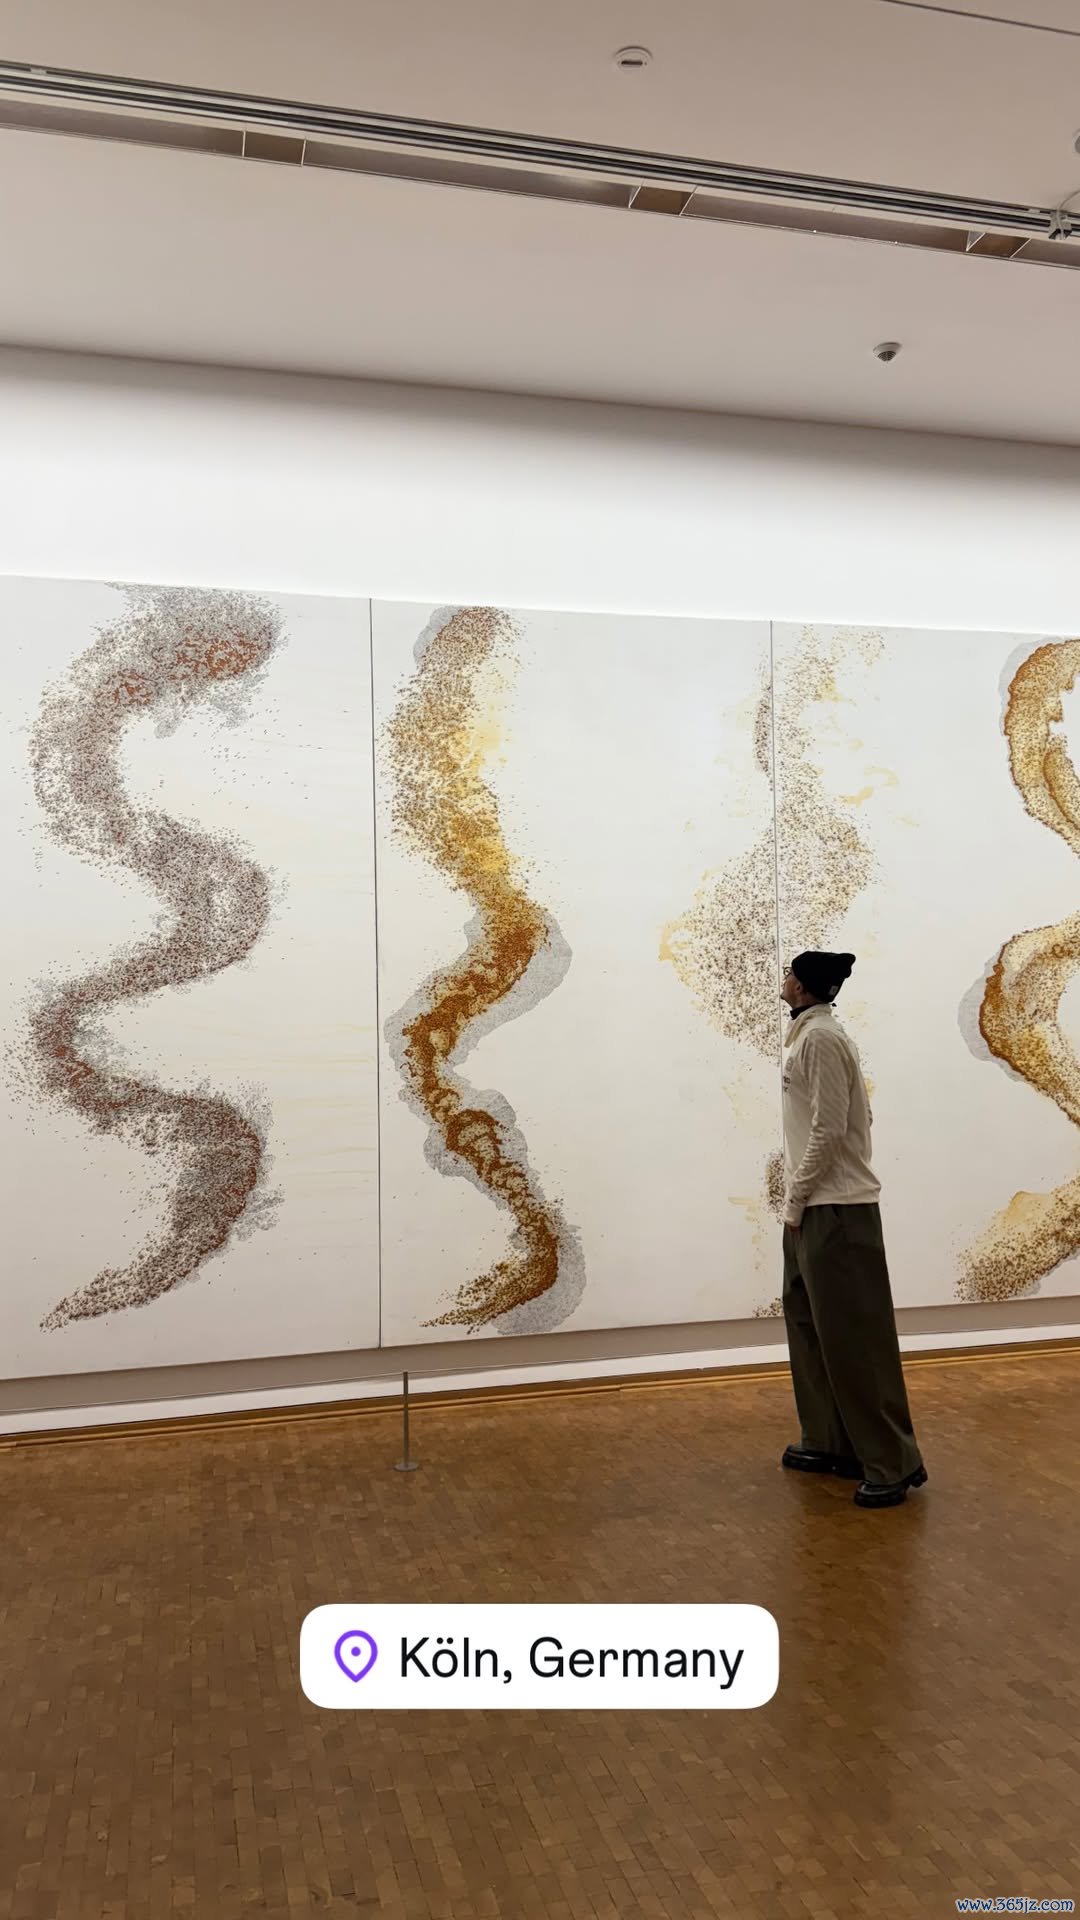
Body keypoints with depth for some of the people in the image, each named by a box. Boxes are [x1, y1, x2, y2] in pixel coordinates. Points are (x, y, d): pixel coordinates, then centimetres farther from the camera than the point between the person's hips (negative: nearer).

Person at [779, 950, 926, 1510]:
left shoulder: (820, 1037, -15)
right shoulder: (807, 1035, 13)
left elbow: (829, 1129, -19)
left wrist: (795, 1199, -13)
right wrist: (797, 1200, 12)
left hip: (835, 1210, -10)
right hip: (813, 1208, 10)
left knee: (855, 1339, -4)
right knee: (810, 1327, 16)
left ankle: (893, 1463, 5)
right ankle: (832, 1443, 26)